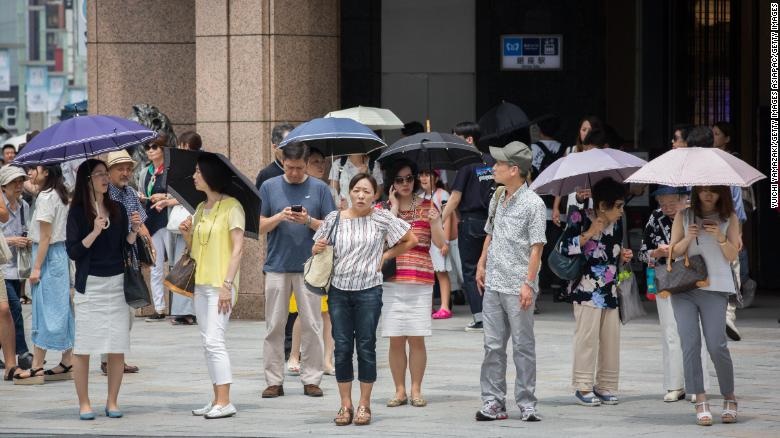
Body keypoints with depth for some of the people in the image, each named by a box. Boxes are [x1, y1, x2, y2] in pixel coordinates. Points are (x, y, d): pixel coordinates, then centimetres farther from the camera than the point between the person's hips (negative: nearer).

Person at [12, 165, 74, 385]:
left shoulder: (45, 197, -15)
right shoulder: (61, 195, 12)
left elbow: (45, 236, -17)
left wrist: (36, 268, -16)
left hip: (48, 254, -9)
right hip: (61, 253, 9)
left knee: (44, 310, -7)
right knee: (62, 308, 12)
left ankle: (37, 367, -5)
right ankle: (67, 362, 15)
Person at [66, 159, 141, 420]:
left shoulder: (117, 209, 10)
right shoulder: (78, 212, -2)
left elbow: (125, 247, 11)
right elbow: (73, 252, -8)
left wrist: (133, 232, -6)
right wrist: (94, 232, -19)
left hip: (117, 283, 4)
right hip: (90, 285, -4)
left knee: (117, 348, 1)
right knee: (83, 346, -3)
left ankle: (112, 402, 11)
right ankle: (84, 403, 5)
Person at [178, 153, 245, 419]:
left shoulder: (231, 207, -8)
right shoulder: (201, 209, 16)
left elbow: (238, 247, -13)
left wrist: (227, 284, -20)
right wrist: (187, 234, 1)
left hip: (220, 285, -8)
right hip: (201, 283, 8)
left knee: (214, 341, -14)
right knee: (208, 343, 8)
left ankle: (225, 402, -13)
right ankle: (217, 400, 11)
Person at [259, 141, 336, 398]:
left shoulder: (319, 189, 3)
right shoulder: (269, 187, 6)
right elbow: (260, 227, 4)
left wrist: (309, 221, -15)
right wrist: (279, 217, -14)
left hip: (309, 267, -1)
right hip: (277, 266, 1)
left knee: (311, 325, 0)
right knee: (275, 326, 2)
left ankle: (311, 379, 7)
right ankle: (274, 381, 8)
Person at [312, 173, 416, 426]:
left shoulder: (381, 219, 0)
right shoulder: (334, 219, 5)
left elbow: (411, 240, 7)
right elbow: (317, 249, 14)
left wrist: (386, 256, 1)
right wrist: (317, 249, -9)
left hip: (368, 291, -2)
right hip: (339, 290, 2)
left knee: (366, 347, 1)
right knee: (342, 348, 2)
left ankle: (364, 405, 9)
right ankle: (345, 405, 9)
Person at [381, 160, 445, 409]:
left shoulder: (427, 207, 8)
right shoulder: (382, 209, 8)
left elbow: (440, 243, 1)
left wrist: (434, 222, -16)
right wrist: (394, 207, -6)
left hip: (421, 280, 0)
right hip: (390, 280, 0)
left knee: (417, 338, -1)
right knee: (395, 339, 1)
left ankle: (416, 390, 6)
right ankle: (399, 391, 8)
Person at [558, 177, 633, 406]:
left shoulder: (616, 224, 13)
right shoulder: (580, 218, -5)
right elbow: (564, 248, -12)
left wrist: (623, 257, 7)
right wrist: (589, 233, -16)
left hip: (611, 289, 6)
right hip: (587, 289, -6)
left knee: (611, 337, 3)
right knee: (587, 336, -7)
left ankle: (605, 386, 11)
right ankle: (583, 386, 1)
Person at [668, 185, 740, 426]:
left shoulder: (729, 218, 10)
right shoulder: (683, 216, 12)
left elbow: (732, 255, 7)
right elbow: (674, 251, 11)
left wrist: (720, 237, -11)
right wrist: (688, 238, -8)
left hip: (714, 288, -2)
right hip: (683, 288, 2)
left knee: (717, 346, -10)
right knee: (690, 345, -7)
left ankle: (729, 398, 6)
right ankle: (701, 402, -6)